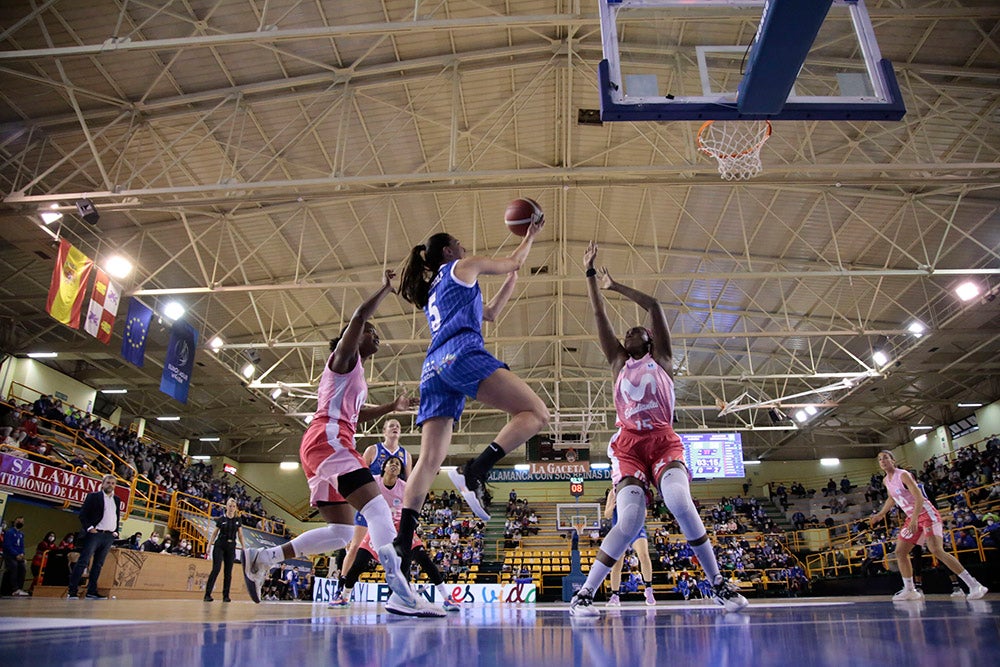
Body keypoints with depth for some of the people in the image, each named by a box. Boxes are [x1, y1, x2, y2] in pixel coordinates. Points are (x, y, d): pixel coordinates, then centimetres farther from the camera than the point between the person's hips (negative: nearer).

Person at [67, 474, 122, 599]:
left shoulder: (117, 500, 16)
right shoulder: (93, 496, 1)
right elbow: (83, 514, -4)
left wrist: (116, 532, 10)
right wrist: (89, 528, -14)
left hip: (109, 536, 5)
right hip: (95, 533, -5)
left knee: (98, 565, 6)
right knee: (83, 562, -7)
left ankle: (92, 591, 8)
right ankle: (72, 591, -5)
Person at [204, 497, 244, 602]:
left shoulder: (238, 520, 6)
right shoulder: (221, 519, 0)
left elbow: (240, 535, 10)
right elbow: (214, 534, 4)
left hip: (231, 547, 2)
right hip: (219, 546, -2)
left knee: (228, 572, 2)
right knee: (216, 569, -13)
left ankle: (226, 596, 6)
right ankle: (207, 594, -11)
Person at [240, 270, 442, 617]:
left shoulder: (357, 374, 30)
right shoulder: (345, 356, 4)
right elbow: (358, 317, -14)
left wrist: (392, 406, 33)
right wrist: (386, 288, -3)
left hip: (325, 445, 11)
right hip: (327, 439, -10)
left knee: (341, 531, 10)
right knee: (377, 507, -25)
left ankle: (260, 557, 14)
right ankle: (400, 594, -37)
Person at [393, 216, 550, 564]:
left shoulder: (433, 293, 38)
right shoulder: (463, 266, 18)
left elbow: (489, 313, 46)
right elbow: (512, 261, 28)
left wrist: (512, 281, 52)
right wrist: (531, 235, 44)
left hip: (434, 368, 8)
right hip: (463, 354, -8)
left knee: (429, 459, -1)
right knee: (536, 413, -13)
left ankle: (403, 540, -13)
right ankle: (476, 471, -31)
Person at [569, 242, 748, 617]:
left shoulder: (661, 358, 15)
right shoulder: (619, 363, 21)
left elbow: (654, 306, 9)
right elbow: (599, 316, 17)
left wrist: (616, 286, 19)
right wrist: (590, 273, 17)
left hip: (664, 441, -1)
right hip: (628, 443, 1)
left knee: (681, 504, -25)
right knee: (629, 521, -17)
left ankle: (719, 585, -9)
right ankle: (583, 594, -8)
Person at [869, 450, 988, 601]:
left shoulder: (903, 475, -18)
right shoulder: (886, 480, 8)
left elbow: (919, 498, -26)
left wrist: (914, 519, -34)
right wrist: (880, 515, 24)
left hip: (927, 514, -9)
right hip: (912, 518, 9)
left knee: (936, 550, -24)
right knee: (900, 552, 4)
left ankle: (974, 585, -18)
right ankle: (909, 590, 13)